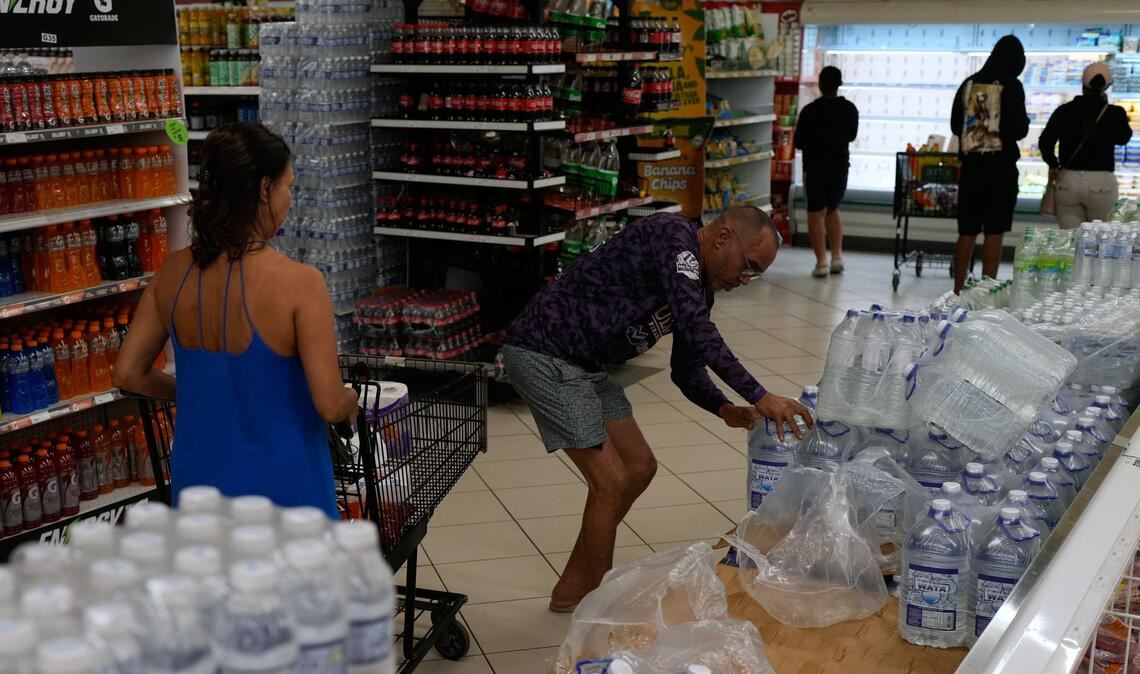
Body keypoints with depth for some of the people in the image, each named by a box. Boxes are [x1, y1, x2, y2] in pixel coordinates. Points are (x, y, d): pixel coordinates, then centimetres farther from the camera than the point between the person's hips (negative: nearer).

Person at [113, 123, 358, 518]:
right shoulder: (298, 283, -20)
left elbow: (128, 374, 4)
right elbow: (330, 406, -20)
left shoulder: (173, 273, -4)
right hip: (281, 488, -5)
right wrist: (352, 400, 2)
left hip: (199, 485, 5)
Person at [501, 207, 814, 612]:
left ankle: (573, 590, 26)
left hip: (582, 366, 10)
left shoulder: (699, 288, 11)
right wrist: (758, 397, -30)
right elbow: (696, 329, -30)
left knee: (639, 468, 13)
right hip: (544, 354, -10)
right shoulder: (672, 237, -18)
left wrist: (724, 410, -6)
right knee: (612, 481, -9)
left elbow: (687, 369, 14)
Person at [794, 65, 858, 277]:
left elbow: (798, 142, -8)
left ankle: (821, 261, -5)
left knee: (816, 213, 2)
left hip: (815, 168, -4)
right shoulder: (850, 109, -1)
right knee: (833, 209, 20)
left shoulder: (810, 110, -15)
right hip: (840, 166, 4)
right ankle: (837, 255, 11)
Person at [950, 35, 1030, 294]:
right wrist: (1025, 122, 9)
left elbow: (956, 126, 13)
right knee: (993, 234, 0)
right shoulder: (1011, 86, -8)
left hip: (971, 165, 4)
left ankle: (958, 291, 12)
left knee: (967, 233, 9)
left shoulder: (968, 84, 7)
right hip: (1000, 167, -4)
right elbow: (1018, 131, -11)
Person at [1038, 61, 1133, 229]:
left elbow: (1045, 141, -5)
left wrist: (1053, 165, 8)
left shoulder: (1064, 110, 1)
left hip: (1067, 180, 2)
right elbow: (1123, 138, 16)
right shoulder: (1115, 113, -2)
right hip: (1101, 183, -2)